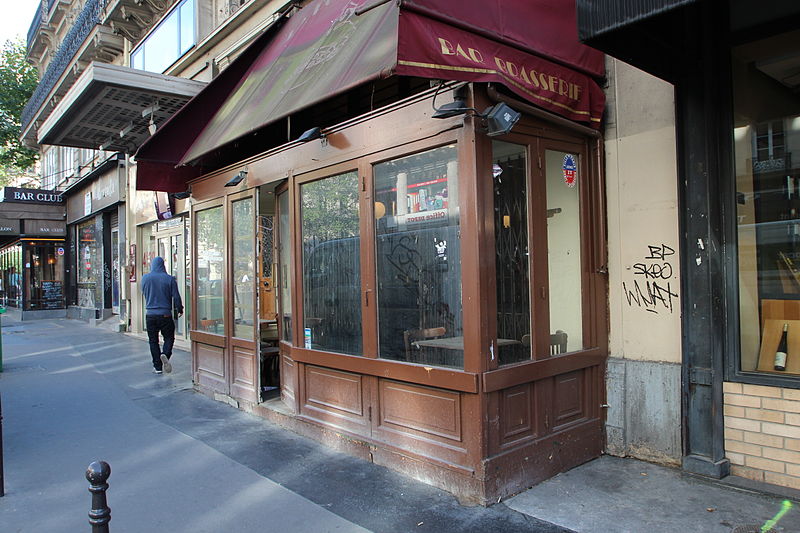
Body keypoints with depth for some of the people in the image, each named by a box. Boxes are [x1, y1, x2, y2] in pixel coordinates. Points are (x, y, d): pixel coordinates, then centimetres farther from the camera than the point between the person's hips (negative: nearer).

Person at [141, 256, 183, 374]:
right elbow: (176, 297, -4)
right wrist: (179, 309, 11)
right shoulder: (169, 279, -7)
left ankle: (157, 366, 10)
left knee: (153, 340, 10)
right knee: (169, 337, 11)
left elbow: (144, 294, 14)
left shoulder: (145, 278, 0)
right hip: (165, 314, -2)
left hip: (150, 314, 2)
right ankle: (165, 354, -17)